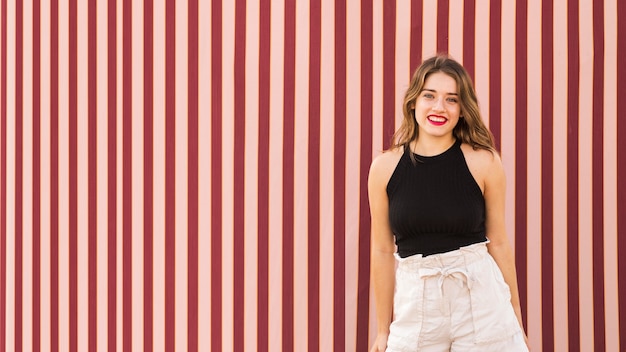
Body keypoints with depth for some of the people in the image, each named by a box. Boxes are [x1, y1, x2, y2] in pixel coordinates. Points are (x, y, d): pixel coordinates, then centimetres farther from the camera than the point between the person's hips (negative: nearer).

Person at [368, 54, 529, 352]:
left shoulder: (484, 162, -5)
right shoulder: (384, 167, -2)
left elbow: (498, 242, 1)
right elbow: (383, 251, 3)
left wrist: (516, 320, 8)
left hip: (481, 297, -1)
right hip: (416, 305, 1)